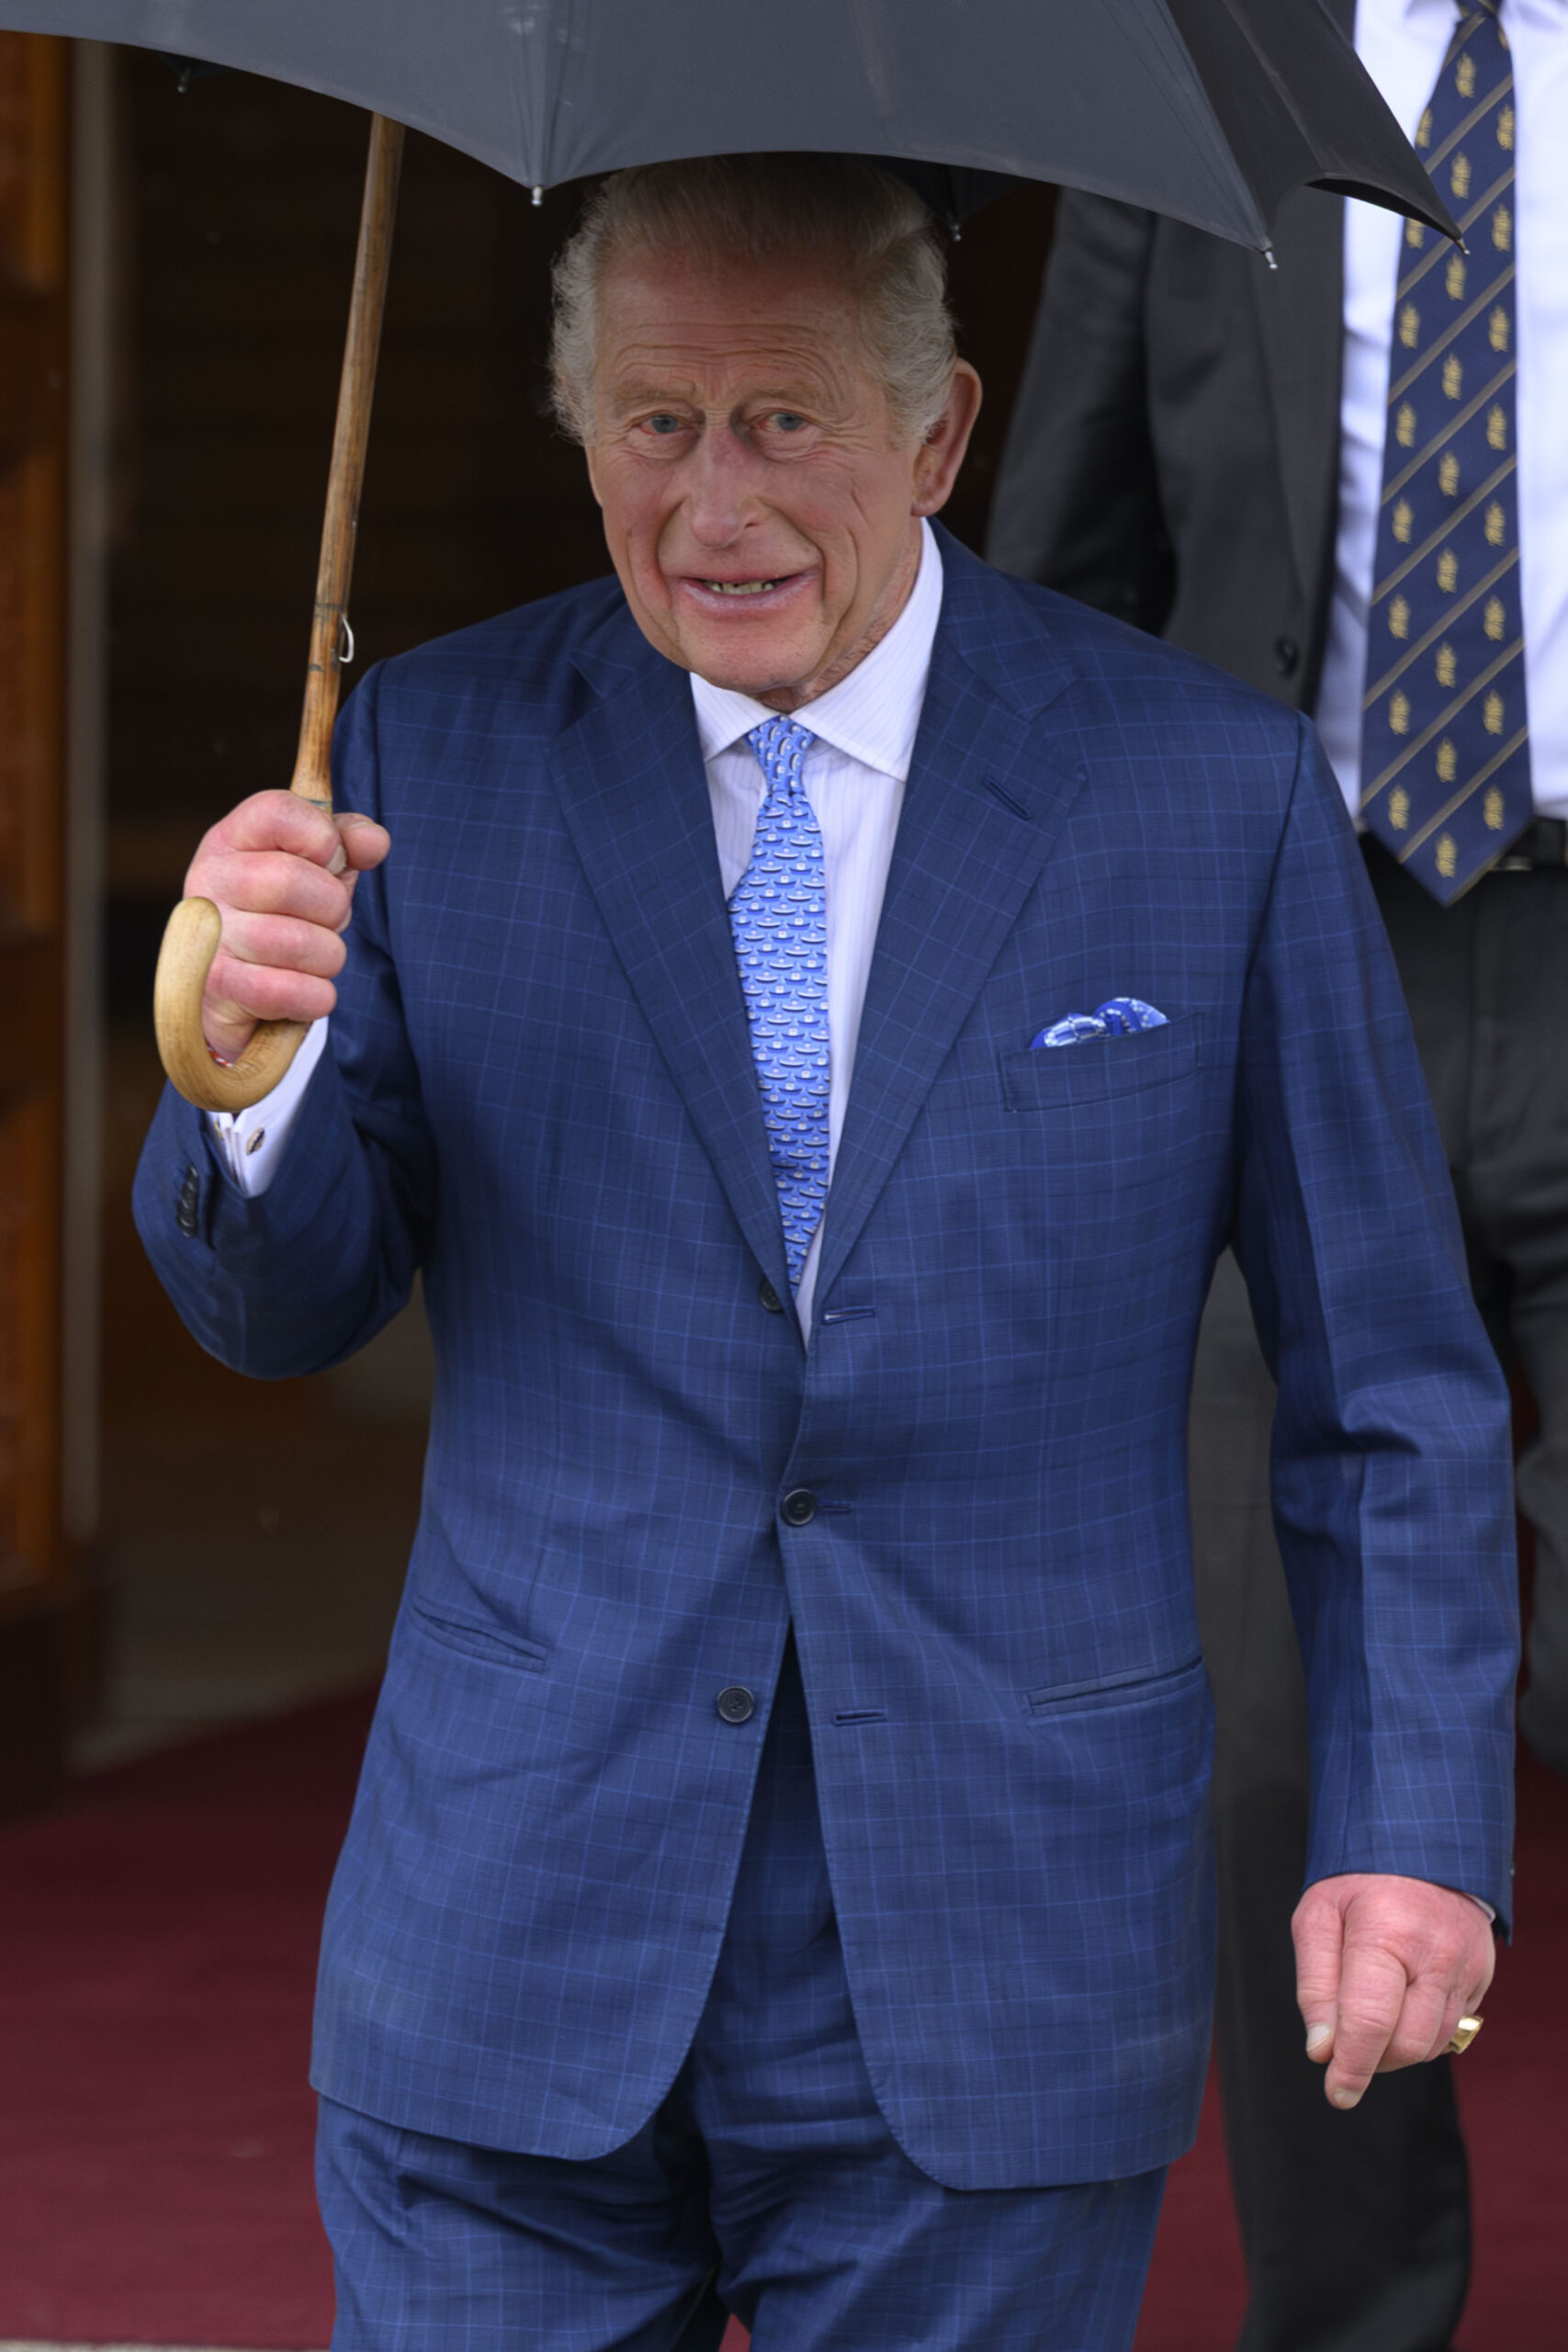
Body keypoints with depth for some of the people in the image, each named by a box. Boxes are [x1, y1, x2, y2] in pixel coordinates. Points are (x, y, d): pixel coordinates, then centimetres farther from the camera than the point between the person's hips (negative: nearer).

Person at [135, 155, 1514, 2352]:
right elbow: (281, 1305, 2)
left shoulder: (1218, 793, -2)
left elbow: (1389, 1378, 4)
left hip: (988, 1989, -1)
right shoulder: (433, 755, 2)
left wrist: (1419, 1825, -3)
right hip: (516, 1953, 1)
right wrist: (248, 1063, -19)